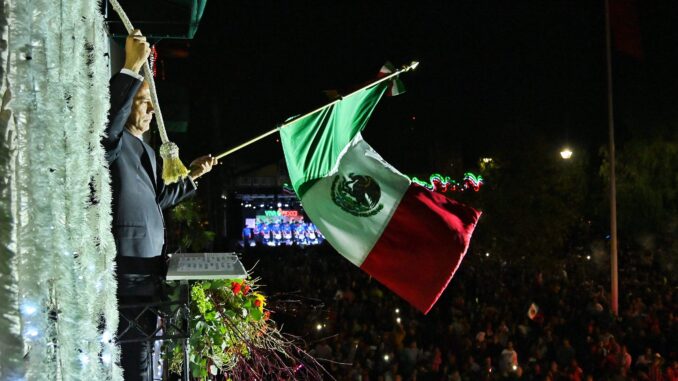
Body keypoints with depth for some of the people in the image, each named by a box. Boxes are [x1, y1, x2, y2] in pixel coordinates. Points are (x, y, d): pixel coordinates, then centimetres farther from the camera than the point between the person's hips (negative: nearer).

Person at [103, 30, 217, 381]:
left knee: (144, 343, 17)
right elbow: (108, 119, -36)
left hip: (149, 264, 10)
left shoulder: (146, 150, 20)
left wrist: (192, 176, 21)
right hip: (126, 267, -10)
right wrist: (132, 68, -39)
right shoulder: (114, 143, -11)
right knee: (132, 353, -6)